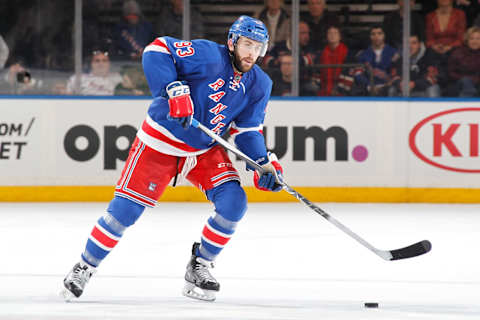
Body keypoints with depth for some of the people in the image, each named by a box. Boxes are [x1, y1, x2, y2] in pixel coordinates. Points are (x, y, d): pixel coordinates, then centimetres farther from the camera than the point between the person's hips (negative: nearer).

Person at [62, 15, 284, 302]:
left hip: (206, 150, 5)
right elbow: (157, 51, -26)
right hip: (161, 141, -5)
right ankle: (85, 267, 11)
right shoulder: (209, 56, -23)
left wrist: (264, 163, -10)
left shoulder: (259, 85, -4)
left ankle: (200, 265, 6)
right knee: (126, 209, -8)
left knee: (233, 203, -14)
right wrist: (174, 90, -37)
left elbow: (247, 129, 5)